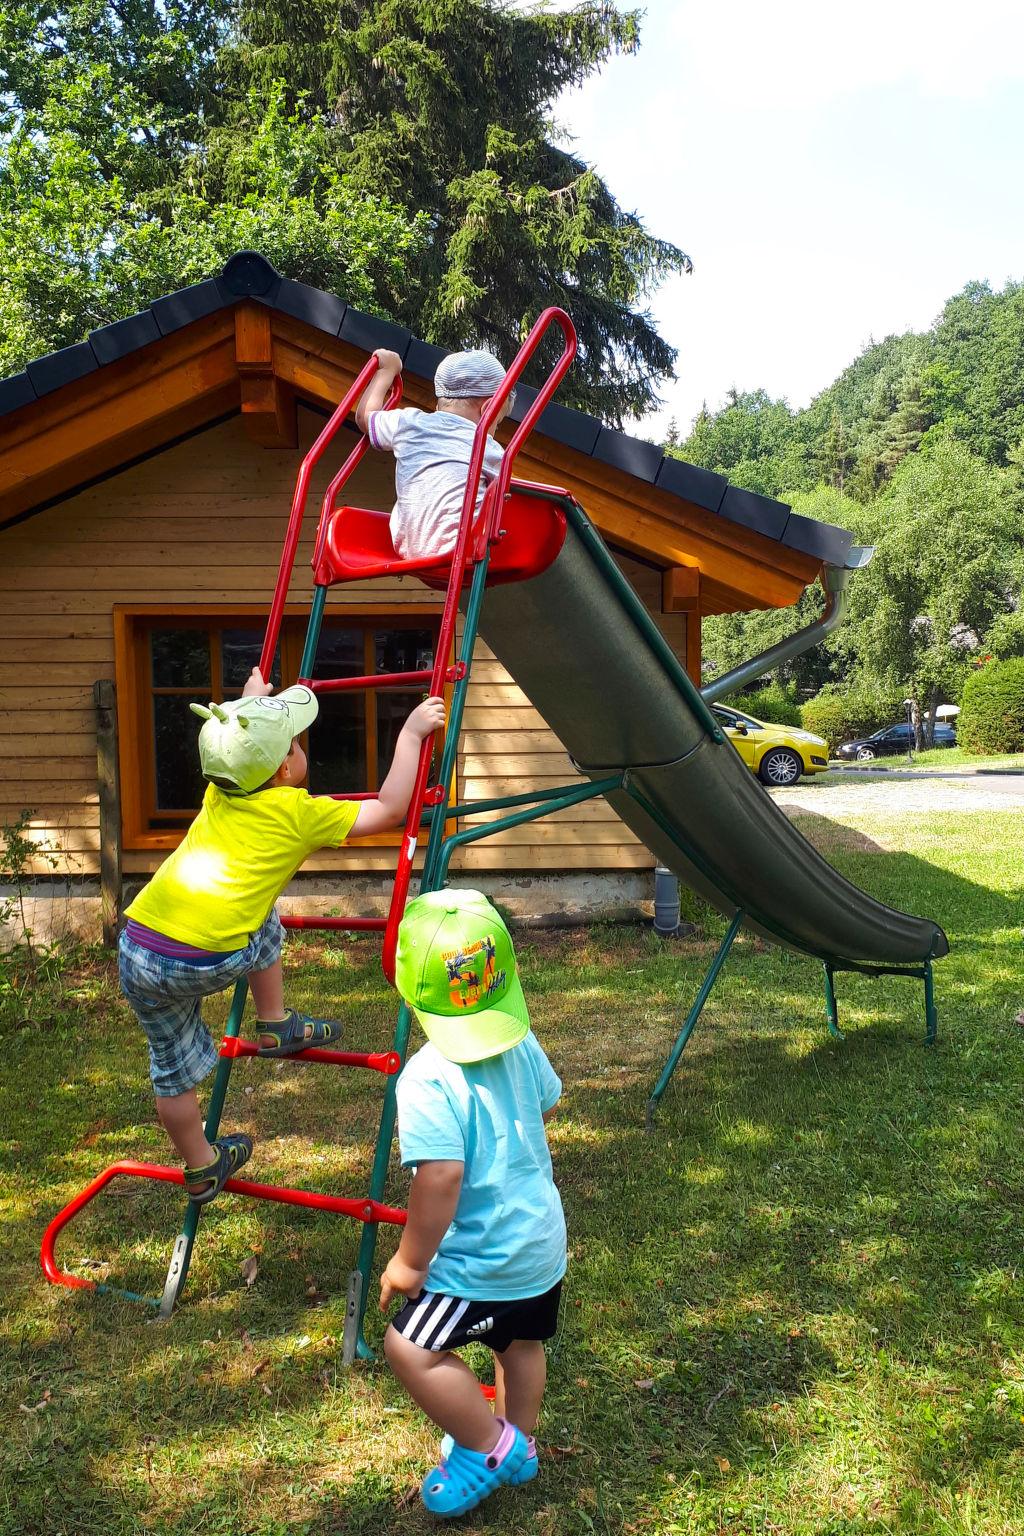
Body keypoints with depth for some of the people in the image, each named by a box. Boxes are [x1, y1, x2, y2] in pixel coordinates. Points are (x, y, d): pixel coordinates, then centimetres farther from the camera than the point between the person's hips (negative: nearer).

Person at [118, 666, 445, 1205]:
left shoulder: (218, 792, 15)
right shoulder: (299, 813, -2)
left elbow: (237, 745, 40)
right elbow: (388, 810, 2)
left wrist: (250, 700, 55)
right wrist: (410, 734, 10)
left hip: (135, 947, 6)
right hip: (204, 962, -6)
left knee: (174, 1069, 21)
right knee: (263, 925, 26)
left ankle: (201, 1169, 39)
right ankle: (275, 1025, 32)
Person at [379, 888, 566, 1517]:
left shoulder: (428, 1079, -29)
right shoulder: (522, 1044, -7)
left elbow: (441, 1179, -31)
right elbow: (548, 1104, 11)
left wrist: (410, 1261, -17)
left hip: (484, 1262, -8)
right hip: (544, 1241, 8)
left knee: (410, 1347, 4)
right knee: (521, 1341, 28)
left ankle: (489, 1448, 16)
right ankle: (518, 1447, 47)